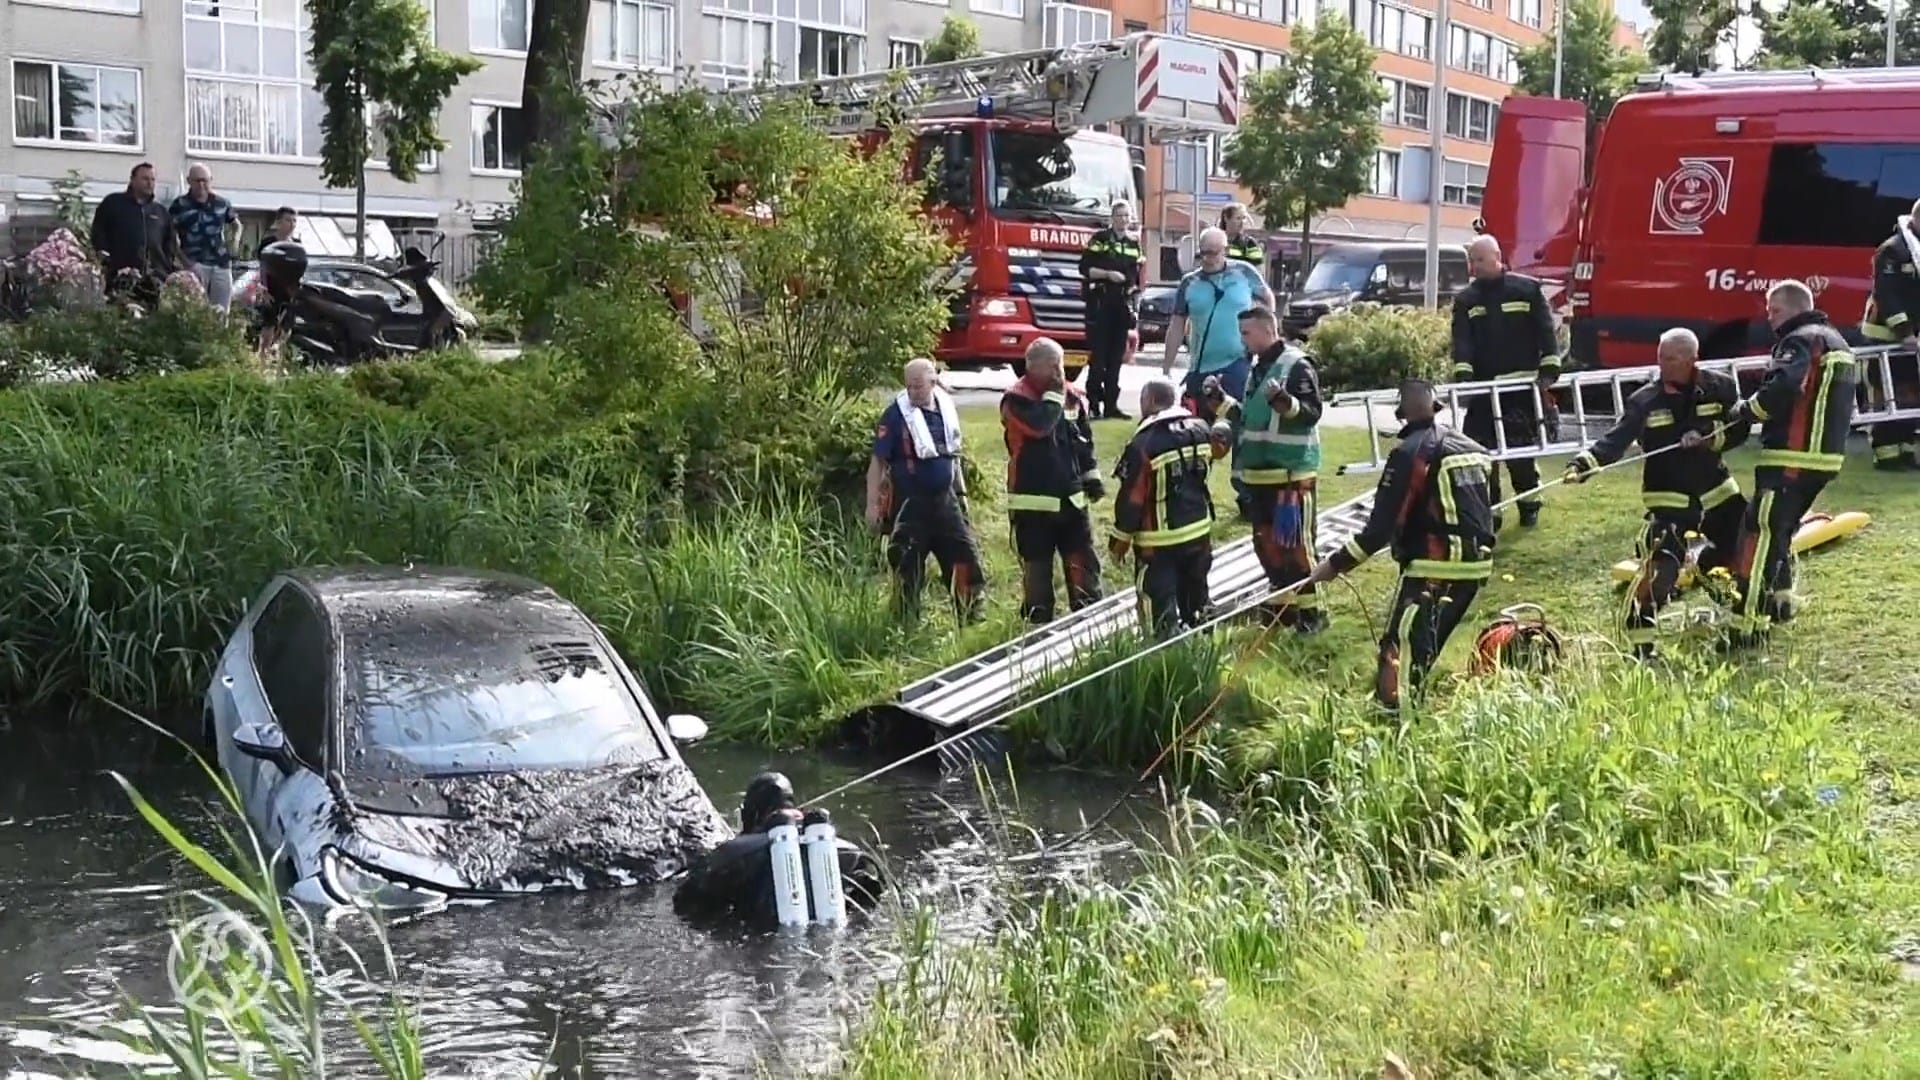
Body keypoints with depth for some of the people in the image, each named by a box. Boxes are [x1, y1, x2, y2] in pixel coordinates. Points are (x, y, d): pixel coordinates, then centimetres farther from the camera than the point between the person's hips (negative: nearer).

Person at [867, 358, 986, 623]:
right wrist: (872, 504, -14)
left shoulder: (947, 407, 6)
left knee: (965, 557, 4)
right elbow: (878, 462, -10)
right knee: (908, 567, 1)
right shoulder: (896, 414, -10)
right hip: (910, 503, -5)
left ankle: (972, 619, 15)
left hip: (945, 499, 5)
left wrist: (961, 491, 19)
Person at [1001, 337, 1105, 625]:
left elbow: (1085, 441, 18)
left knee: (1083, 559, 5)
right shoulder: (1017, 399, -10)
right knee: (1036, 565, 4)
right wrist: (1053, 394, -17)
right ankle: (1038, 621, 14)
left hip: (1072, 497, 5)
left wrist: (1091, 477, 14)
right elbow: (1038, 426, -28)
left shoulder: (1073, 396, 9)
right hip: (1032, 501, -5)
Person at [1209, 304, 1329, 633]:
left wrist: (1284, 400, -34)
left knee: (1295, 543, -7)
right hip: (1260, 472, 9)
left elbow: (1312, 413, -19)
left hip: (1292, 473, -9)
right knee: (1266, 541, 12)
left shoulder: (1296, 365, -11)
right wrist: (1221, 400, 13)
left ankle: (1311, 610, 0)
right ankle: (1283, 604, 23)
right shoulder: (1257, 368, 16)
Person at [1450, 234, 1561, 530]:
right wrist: (1462, 374, -18)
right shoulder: (1465, 300, 9)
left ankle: (1529, 503, 21)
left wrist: (1548, 371, -11)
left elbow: (1546, 331, 0)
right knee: (1481, 451, -4)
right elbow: (1462, 341, -2)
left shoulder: (1527, 289, 2)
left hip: (1522, 387, -2)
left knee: (1520, 451, 0)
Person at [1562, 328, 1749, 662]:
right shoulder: (1645, 401, -10)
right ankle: (1640, 643, -14)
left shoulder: (1721, 388, -3)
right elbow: (1615, 441, -18)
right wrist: (1585, 463, -35)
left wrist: (1709, 439, -21)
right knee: (1660, 566, -20)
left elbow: (1739, 431, -1)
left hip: (1716, 492, 4)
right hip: (1667, 499, -4)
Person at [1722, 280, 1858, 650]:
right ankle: (1779, 602, 33)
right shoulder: (1837, 343, 21)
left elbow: (1782, 388, -26)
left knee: (1759, 534, -13)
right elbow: (1843, 401, 26)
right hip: (1827, 455, 10)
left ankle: (1748, 626, -20)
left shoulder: (1801, 340, -9)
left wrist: (1747, 409, -12)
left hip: (1793, 457, -10)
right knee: (1781, 527, 25)